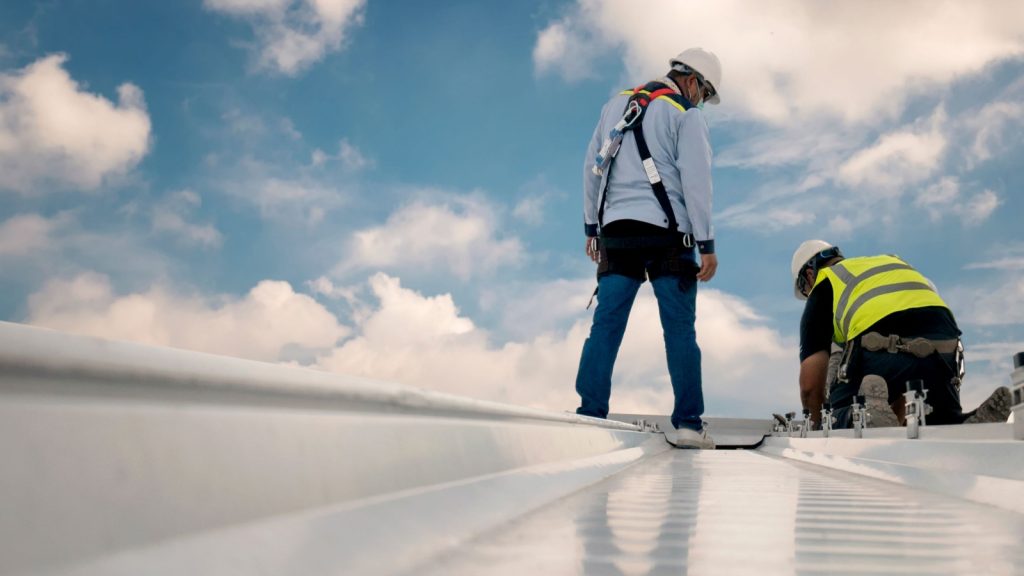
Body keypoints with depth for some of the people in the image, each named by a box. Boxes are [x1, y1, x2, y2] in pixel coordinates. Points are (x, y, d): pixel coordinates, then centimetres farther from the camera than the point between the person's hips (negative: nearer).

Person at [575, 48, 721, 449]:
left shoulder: (616, 105, 17)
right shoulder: (686, 114, 0)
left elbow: (592, 168, 17)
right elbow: (696, 181, -7)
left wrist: (591, 227, 21)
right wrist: (706, 245, -5)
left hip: (616, 231, 4)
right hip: (666, 234, -4)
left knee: (606, 325, 0)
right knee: (680, 330, 0)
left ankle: (589, 415, -6)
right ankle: (687, 424, -1)